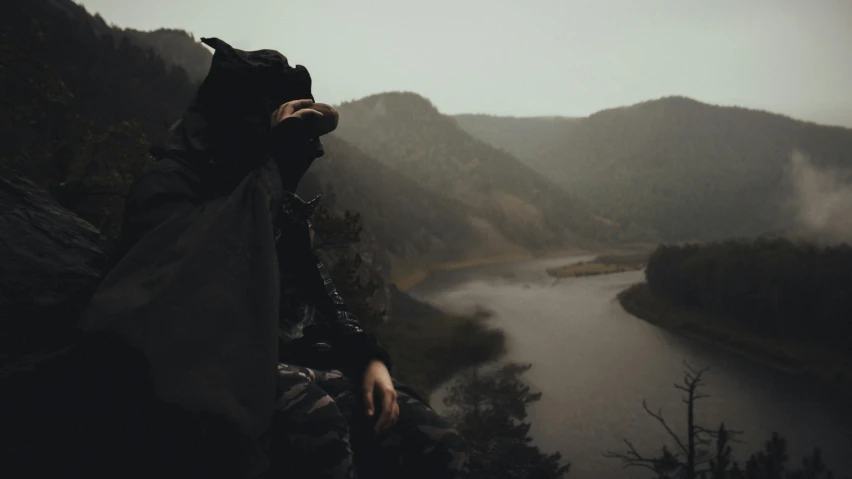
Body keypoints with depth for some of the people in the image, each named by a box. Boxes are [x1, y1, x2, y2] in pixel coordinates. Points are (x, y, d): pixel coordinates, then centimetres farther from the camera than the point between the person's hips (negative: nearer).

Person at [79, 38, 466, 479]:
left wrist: (369, 357, -1)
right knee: (316, 421, -38)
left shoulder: (278, 193, 18)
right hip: (229, 357, -6)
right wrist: (272, 156, -13)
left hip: (306, 353, 6)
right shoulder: (168, 184, 0)